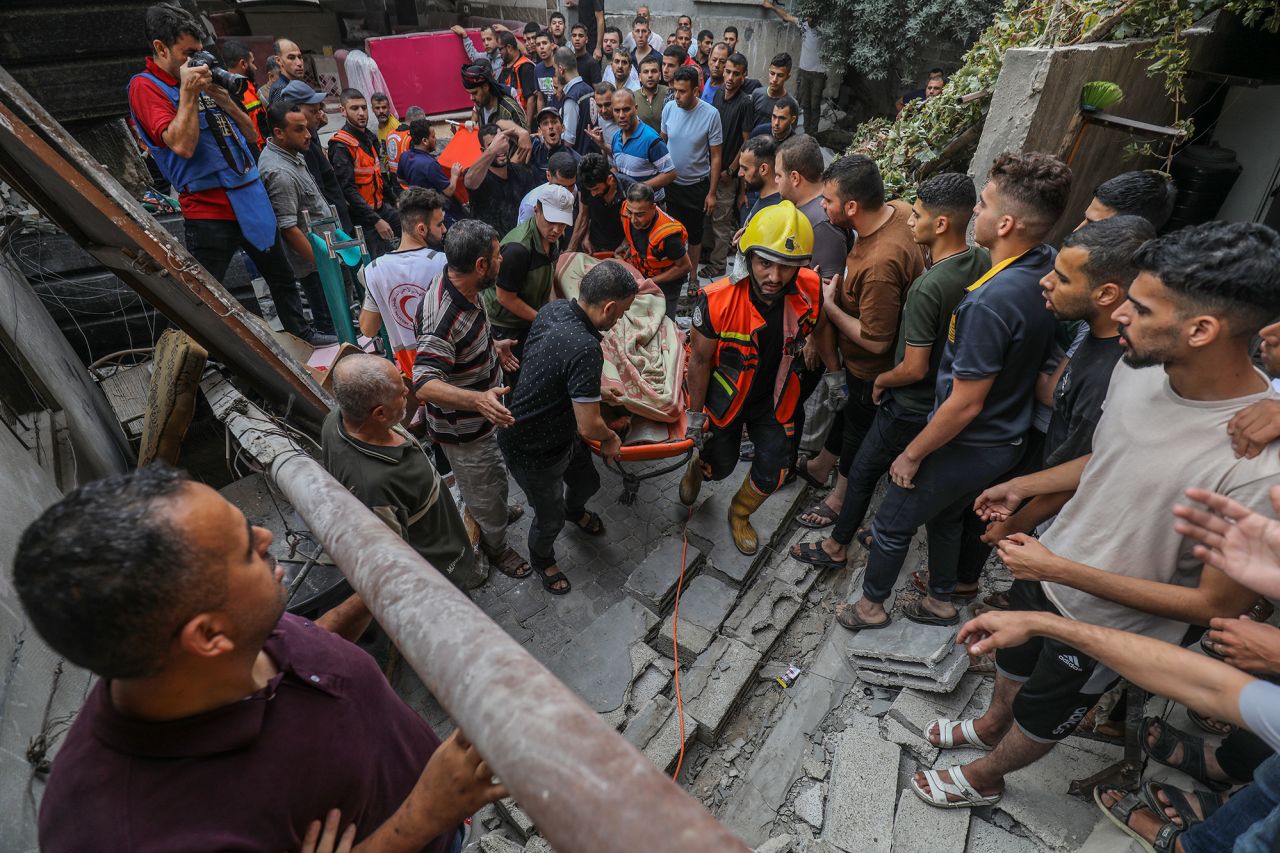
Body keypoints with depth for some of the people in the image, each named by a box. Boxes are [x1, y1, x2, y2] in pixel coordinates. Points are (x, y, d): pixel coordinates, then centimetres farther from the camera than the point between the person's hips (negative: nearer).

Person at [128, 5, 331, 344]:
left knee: (281, 276, 21)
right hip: (209, 210, -7)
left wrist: (222, 98, 0)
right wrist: (188, 92, -18)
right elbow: (182, 145, -20)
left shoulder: (202, 79, 15)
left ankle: (302, 334, 39)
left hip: (251, 198, 7)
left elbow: (250, 133, 15)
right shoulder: (145, 87, -5)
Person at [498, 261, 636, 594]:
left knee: (587, 482, 30)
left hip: (561, 430, 9)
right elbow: (589, 427, -30)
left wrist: (594, 392, 14)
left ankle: (575, 511, 64)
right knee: (551, 517, 17)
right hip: (534, 451, -8)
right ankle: (541, 560, 49)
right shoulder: (585, 349, -38)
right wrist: (610, 438, -8)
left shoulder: (555, 308, -10)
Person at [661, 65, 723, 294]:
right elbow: (662, 141, 6)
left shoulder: (710, 114, -17)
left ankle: (692, 278, 27)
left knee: (694, 234, 12)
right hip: (670, 182, 2)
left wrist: (712, 193, -11)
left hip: (697, 185, -2)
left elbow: (716, 156, -11)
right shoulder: (669, 108, -8)